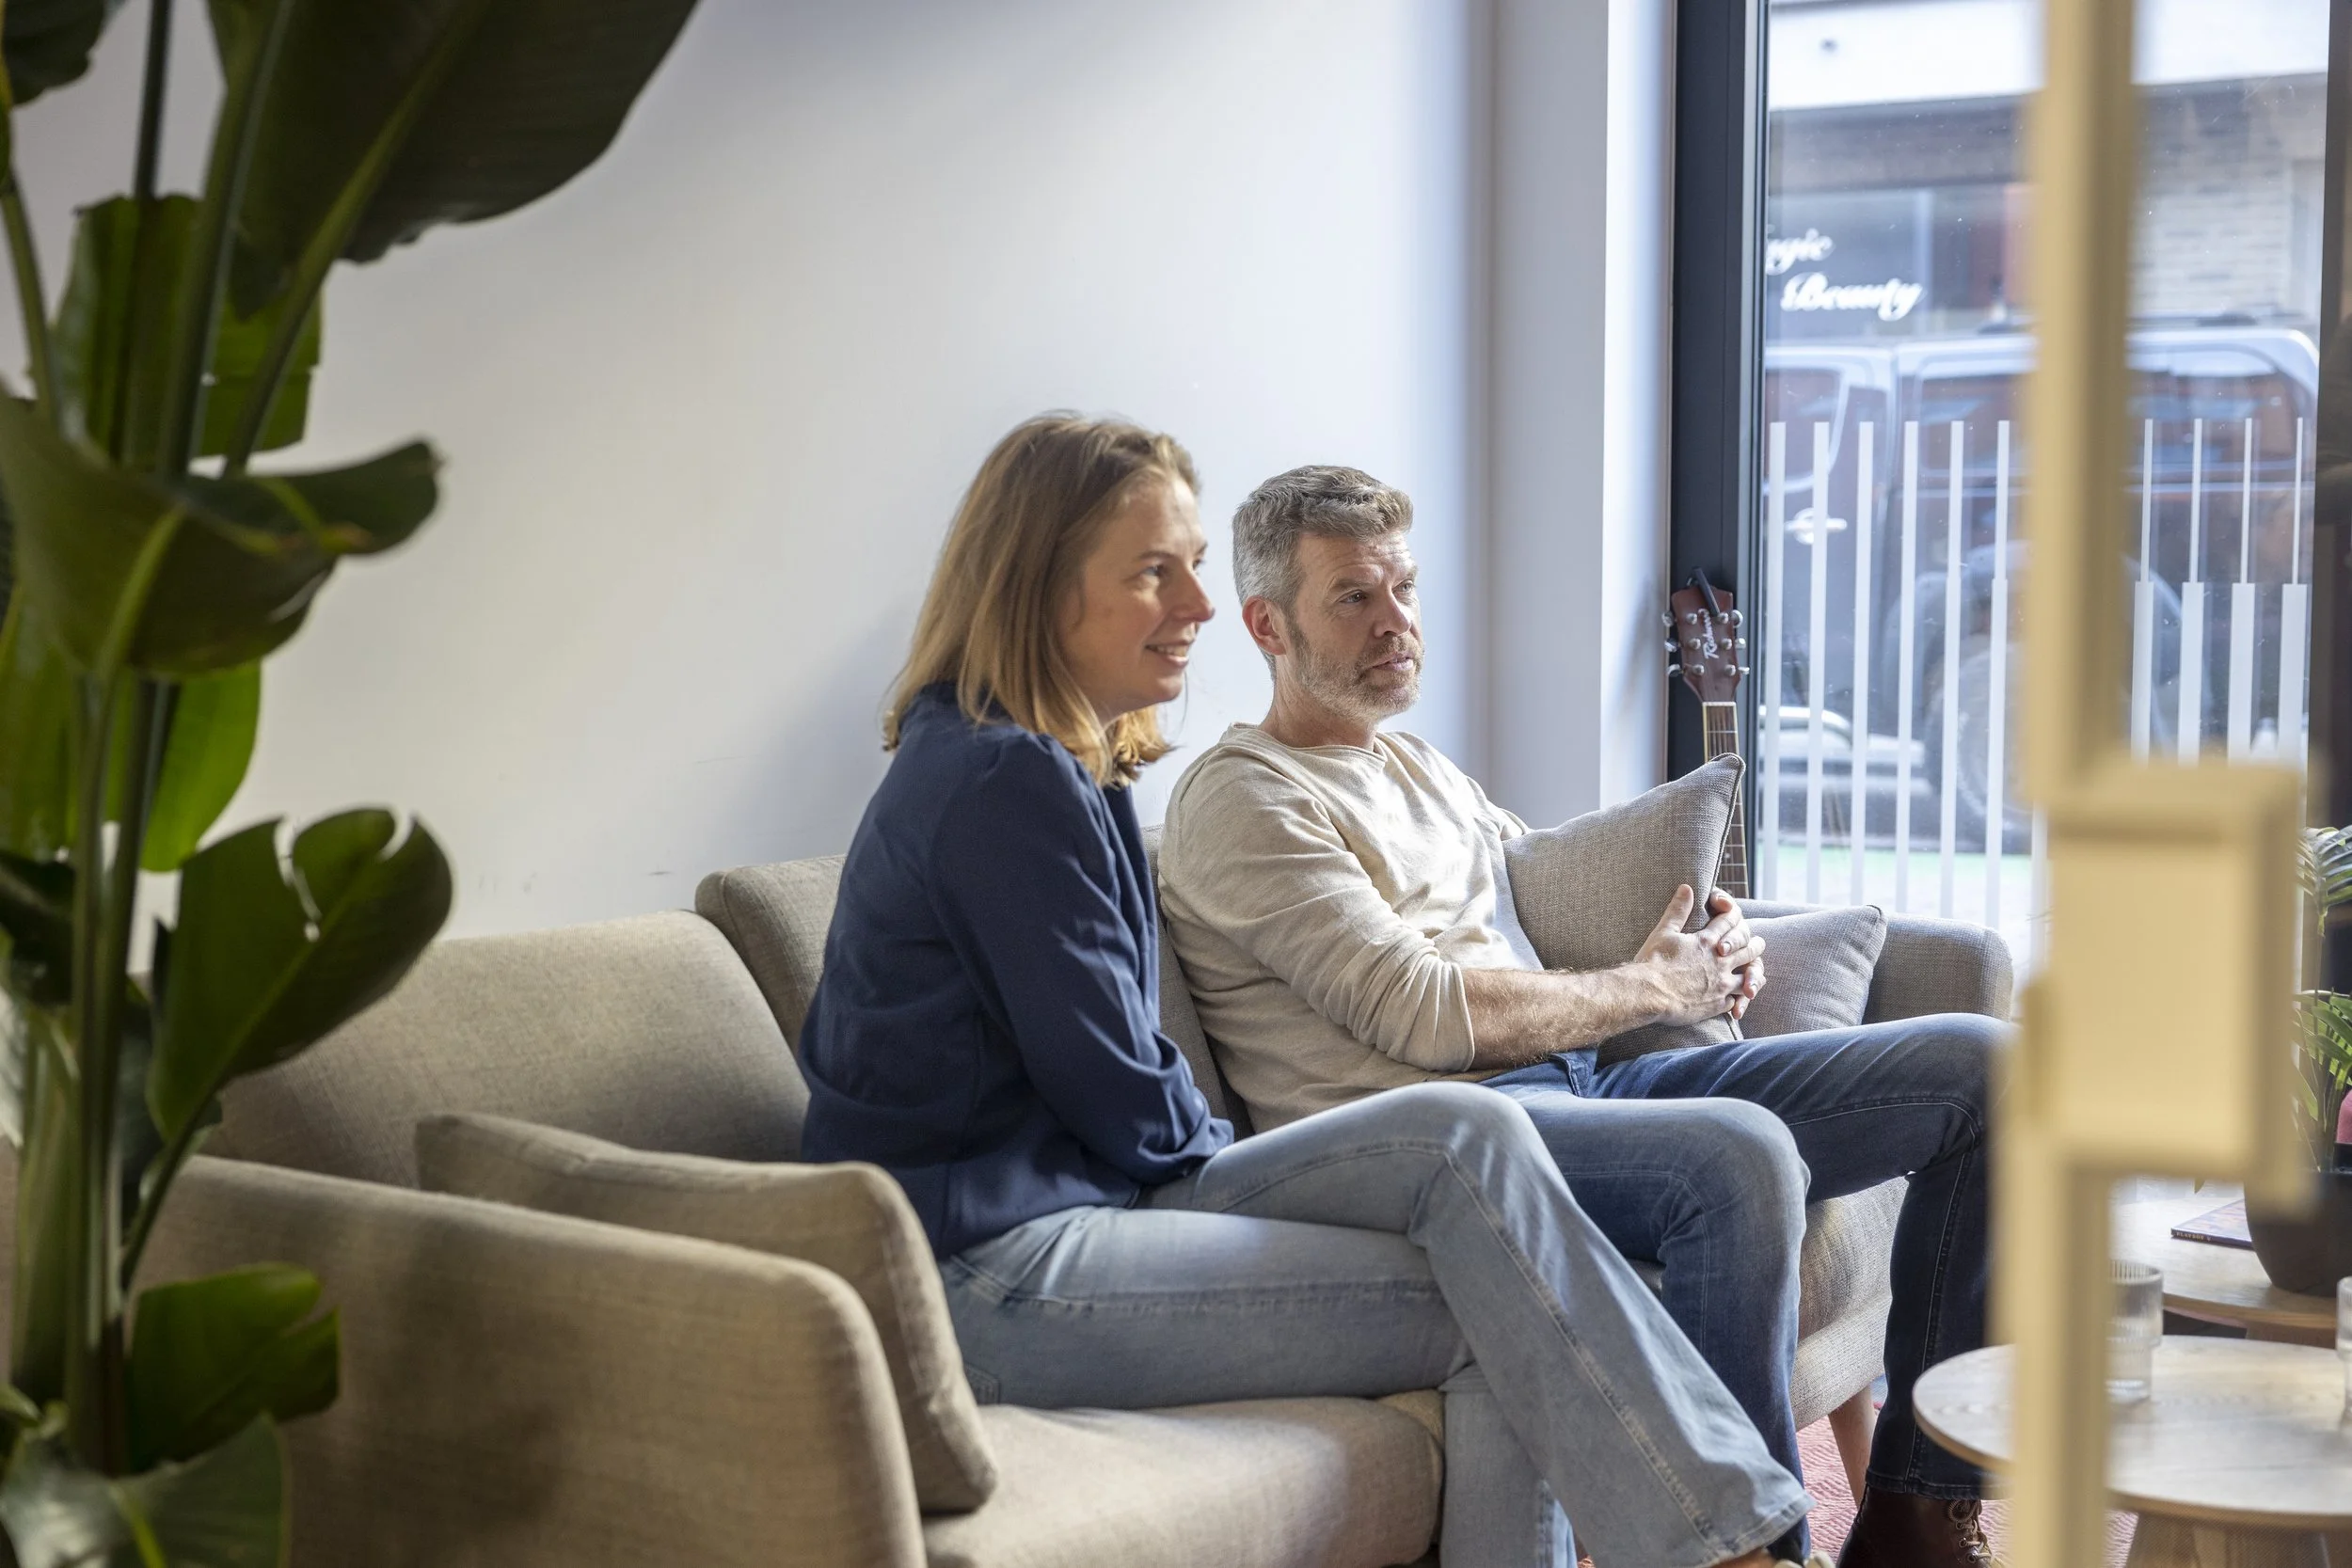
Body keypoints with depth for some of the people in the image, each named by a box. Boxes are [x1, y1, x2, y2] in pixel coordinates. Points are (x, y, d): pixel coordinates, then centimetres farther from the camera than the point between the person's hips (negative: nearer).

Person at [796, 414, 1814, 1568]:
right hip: (987, 1275, -9)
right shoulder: (1004, 782, -17)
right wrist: (1220, 1151, 4)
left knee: (1468, 1137, -8)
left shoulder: (1063, 767, 16)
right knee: (1492, 1315, -14)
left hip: (1075, 1200, 9)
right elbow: (1120, 1100, -14)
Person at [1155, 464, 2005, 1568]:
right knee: (1740, 1153, -38)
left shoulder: (1418, 769, 26)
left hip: (1579, 1080, 10)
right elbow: (1427, 1017, -15)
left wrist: (1714, 936, 13)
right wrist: (1653, 987, -5)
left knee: (1978, 1064, 1)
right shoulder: (1243, 799, -4)